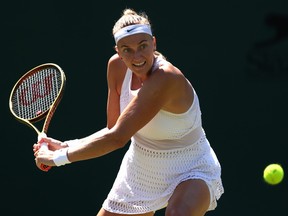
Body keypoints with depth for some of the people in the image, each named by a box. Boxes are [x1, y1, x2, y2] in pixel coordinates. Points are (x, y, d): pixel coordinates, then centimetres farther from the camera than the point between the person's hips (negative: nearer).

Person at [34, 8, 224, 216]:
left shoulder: (166, 78, -32)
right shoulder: (117, 66, -9)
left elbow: (118, 138, -33)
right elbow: (113, 129, -2)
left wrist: (59, 157, -27)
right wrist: (66, 147, -16)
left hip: (190, 173, -7)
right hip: (140, 171, 7)